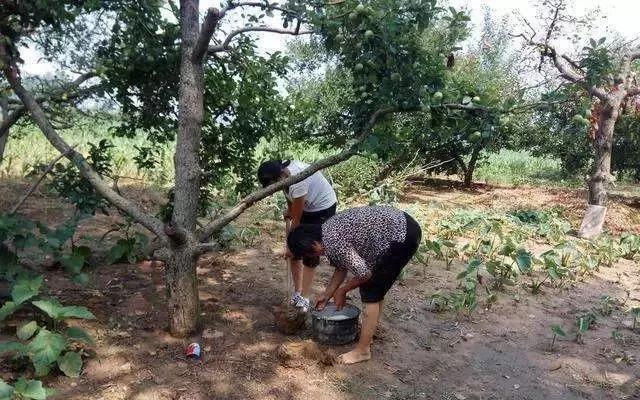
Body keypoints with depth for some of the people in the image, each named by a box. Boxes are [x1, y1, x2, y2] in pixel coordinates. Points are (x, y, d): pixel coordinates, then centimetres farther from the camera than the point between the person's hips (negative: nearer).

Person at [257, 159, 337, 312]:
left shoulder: (298, 181, -37)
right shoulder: (282, 172, -16)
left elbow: (296, 219, -26)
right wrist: (289, 209, 3)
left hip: (323, 208, -8)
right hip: (305, 207, 8)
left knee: (309, 254, -8)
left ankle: (304, 298, 1)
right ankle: (297, 292, 16)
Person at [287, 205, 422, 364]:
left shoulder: (332, 243, -19)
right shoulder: (328, 230, 9)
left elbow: (364, 273, -13)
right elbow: (342, 266, 21)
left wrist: (342, 291, 4)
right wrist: (327, 295, 27)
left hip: (403, 237, -10)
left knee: (370, 293, -1)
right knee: (376, 287, 21)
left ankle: (363, 350, 9)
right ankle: (369, 333, 35)